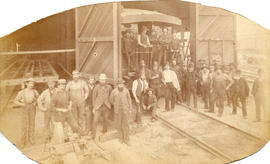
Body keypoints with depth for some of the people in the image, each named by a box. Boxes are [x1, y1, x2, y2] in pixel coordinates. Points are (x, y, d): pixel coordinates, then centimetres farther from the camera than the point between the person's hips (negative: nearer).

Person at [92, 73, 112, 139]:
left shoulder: (109, 87, -2)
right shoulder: (96, 87, -5)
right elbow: (94, 98, 2)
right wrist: (93, 108, 2)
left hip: (106, 107, 2)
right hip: (98, 107, -2)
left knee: (105, 120, 13)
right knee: (95, 121, -9)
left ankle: (104, 132, 37)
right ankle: (94, 135, 7)